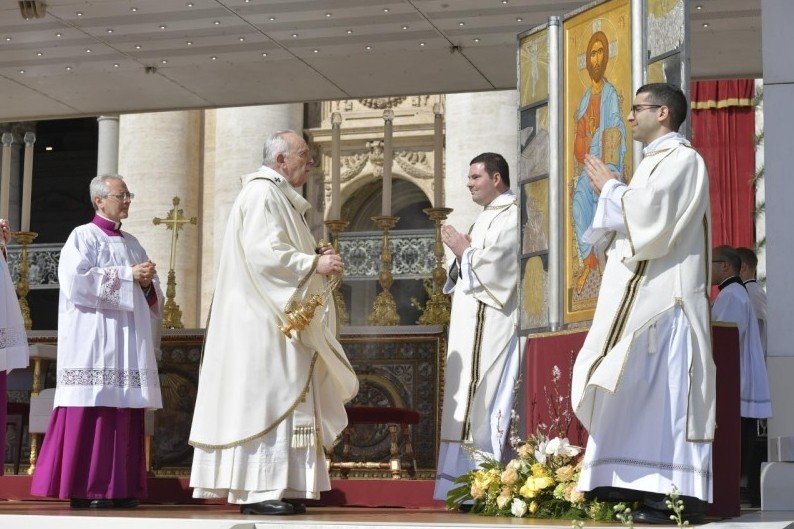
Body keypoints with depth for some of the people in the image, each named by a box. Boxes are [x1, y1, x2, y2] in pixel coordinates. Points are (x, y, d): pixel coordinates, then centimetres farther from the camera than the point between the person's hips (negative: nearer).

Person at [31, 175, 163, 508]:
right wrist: (128, 275, -13)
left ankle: (119, 487, 2)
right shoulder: (83, 237, 2)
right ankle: (85, 489, -9)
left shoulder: (133, 244, 21)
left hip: (128, 342, 6)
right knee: (92, 411, -11)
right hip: (94, 340, -6)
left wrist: (147, 283, -3)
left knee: (124, 412, 1)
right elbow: (77, 281, -13)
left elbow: (153, 294, 20)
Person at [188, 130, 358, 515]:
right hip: (263, 322, -11)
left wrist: (315, 257, 8)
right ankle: (258, 491, -11)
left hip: (279, 319, 11)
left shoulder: (281, 197, 22)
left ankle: (270, 489, 9)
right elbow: (263, 252, -21)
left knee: (281, 399, 8)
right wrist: (313, 263, -16)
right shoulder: (262, 194, -10)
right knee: (267, 396, -12)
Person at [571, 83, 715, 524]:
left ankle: (676, 495, -12)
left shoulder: (681, 159, -6)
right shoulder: (654, 161, 23)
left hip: (664, 295, -10)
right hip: (641, 295, 10)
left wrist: (611, 188, -4)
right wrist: (610, 193, 11)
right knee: (639, 391, 4)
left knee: (662, 391, -12)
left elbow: (649, 214, -19)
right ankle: (647, 489, 4)